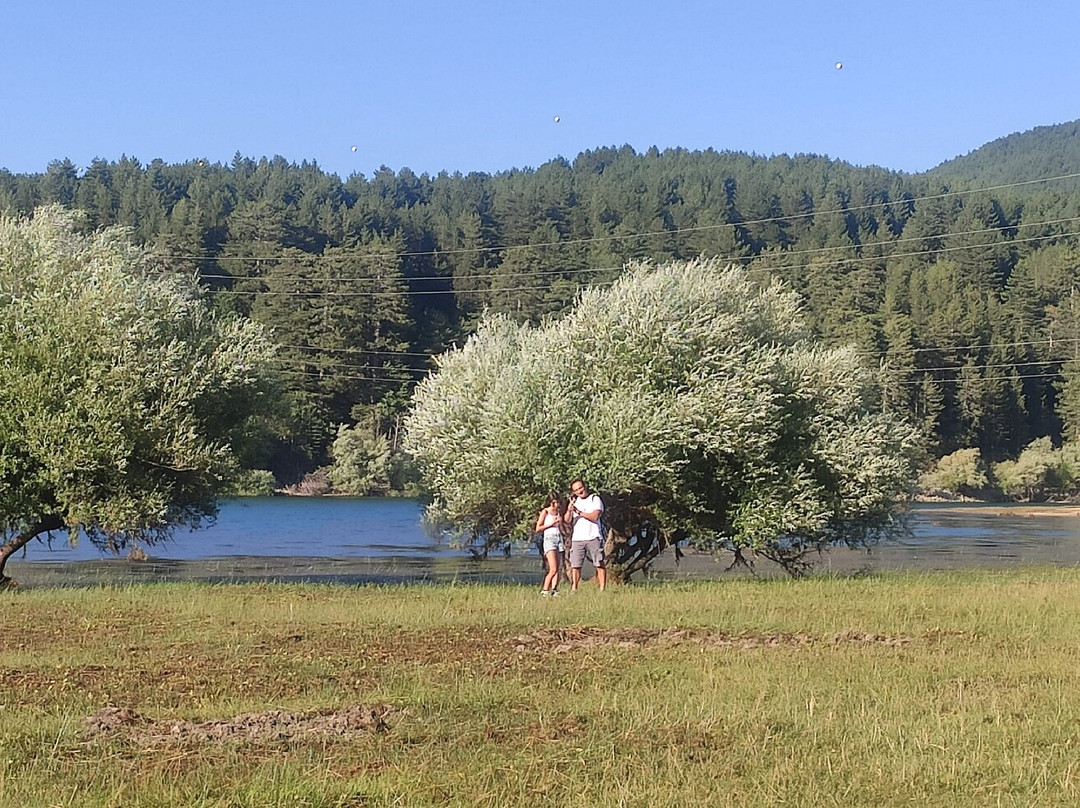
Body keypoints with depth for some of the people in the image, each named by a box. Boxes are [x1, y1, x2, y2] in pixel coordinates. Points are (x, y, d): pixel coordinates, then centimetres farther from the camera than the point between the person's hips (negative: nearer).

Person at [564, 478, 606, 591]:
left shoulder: (595, 499, 4)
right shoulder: (574, 501, 17)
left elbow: (595, 516, -10)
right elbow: (567, 521, 7)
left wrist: (579, 512, -11)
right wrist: (569, 510, -12)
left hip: (593, 538, -3)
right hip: (577, 538, 3)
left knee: (599, 565, -4)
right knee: (575, 565, -3)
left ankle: (602, 589, -3)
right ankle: (573, 589, -3)